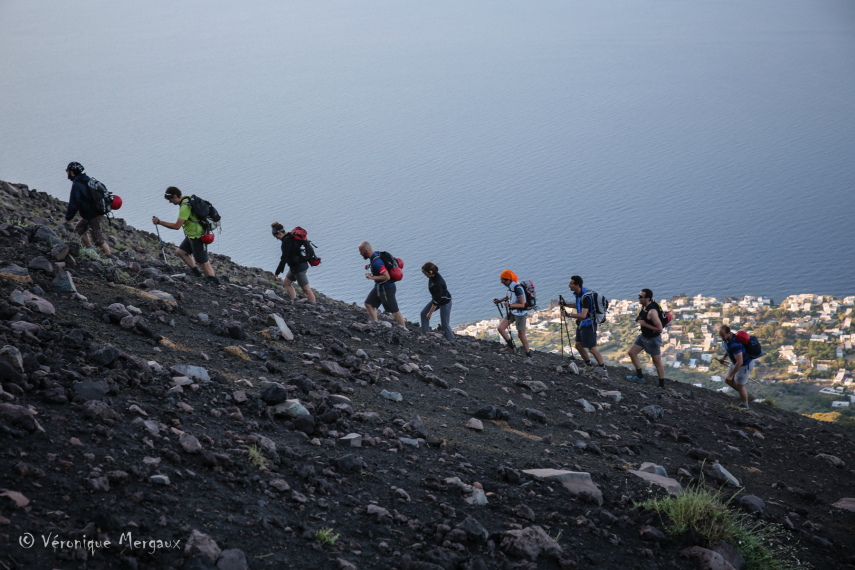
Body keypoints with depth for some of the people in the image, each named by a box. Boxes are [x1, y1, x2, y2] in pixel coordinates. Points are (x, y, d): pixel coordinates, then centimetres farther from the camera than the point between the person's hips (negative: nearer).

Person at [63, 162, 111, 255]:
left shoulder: (76, 185, -20)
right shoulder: (86, 180, 9)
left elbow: (73, 204, -20)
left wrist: (68, 218, -7)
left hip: (94, 217, -10)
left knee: (98, 239, -3)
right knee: (79, 229, 23)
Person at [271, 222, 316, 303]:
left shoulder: (286, 242, -21)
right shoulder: (291, 237, 8)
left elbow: (284, 258, -22)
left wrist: (277, 272, -16)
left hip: (299, 267, -11)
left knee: (306, 289, -5)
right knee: (286, 283, 21)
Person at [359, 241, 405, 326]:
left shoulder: (377, 263, -30)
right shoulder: (375, 254, -1)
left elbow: (387, 277, -32)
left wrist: (372, 277, -27)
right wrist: (370, 265, 6)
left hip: (386, 289, -10)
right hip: (379, 287, 10)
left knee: (394, 311, 2)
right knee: (368, 304, 12)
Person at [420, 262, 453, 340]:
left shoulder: (438, 283, -37)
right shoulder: (432, 276, -11)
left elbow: (437, 300, -30)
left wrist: (430, 313, -23)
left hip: (445, 302, -9)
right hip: (436, 299, 9)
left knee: (445, 323, -6)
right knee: (424, 313, 8)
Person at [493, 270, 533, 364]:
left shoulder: (518, 289, -25)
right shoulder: (510, 287, 0)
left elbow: (522, 305, -25)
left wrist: (510, 305, -37)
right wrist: (499, 300, 8)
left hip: (520, 313, -8)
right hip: (512, 312, 8)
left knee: (521, 335, -1)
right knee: (500, 328, 0)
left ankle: (528, 357, 13)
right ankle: (511, 347, 17)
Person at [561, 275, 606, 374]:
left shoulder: (586, 296, -27)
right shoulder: (578, 294, 2)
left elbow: (583, 315, -31)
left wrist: (569, 315, -31)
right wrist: (566, 304, 10)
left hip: (588, 325, -10)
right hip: (581, 324, 10)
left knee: (592, 348, -3)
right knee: (578, 345, 15)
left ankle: (602, 367, 12)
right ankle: (588, 363, 32)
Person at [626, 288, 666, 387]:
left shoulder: (652, 311, -32)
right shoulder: (644, 306, -5)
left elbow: (659, 329, -31)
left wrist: (645, 324, -26)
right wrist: (639, 317, -4)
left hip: (653, 339, -9)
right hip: (643, 336, 9)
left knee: (657, 362, 5)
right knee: (631, 352, 16)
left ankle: (662, 385, 19)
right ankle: (639, 376, 30)